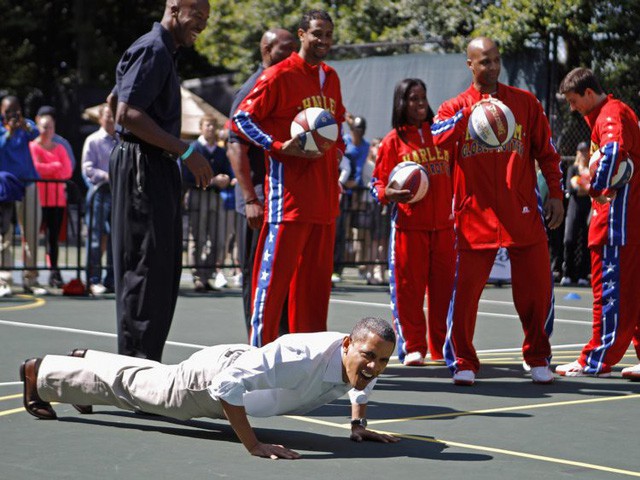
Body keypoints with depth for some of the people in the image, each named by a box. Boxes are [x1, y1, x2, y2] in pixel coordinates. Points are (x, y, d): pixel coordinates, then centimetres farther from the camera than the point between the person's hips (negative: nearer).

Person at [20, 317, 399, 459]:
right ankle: (40, 372, 39)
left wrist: (359, 425, -6)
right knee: (130, 382, 16)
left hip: (244, 366, 7)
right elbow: (227, 384, -47)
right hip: (216, 373, -7)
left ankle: (86, 363, 58)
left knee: (153, 378, 32)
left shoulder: (366, 362, -21)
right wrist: (253, 445, -46)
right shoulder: (304, 358, -46)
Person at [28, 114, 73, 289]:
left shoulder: (59, 148, 16)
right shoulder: (32, 146, 2)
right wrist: (56, 166, -1)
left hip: (57, 197, 4)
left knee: (54, 237, 3)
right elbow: (35, 167, -13)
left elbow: (67, 171, 6)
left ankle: (54, 273, 4)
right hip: (39, 197, -4)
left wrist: (47, 169, -7)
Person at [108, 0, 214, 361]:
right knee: (146, 267, -11)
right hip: (143, 168, -10)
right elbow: (126, 114, -21)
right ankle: (138, 360, -10)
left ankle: (144, 361, 14)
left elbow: (115, 101, 29)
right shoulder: (152, 50, -11)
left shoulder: (163, 52, 20)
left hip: (158, 170, 10)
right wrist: (186, 151, -20)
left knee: (164, 272, 10)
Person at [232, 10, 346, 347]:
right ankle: (261, 347, -3)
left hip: (324, 195, 7)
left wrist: (338, 146, 14)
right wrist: (278, 147, -16)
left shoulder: (331, 78, 16)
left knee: (317, 274, 9)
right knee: (276, 269, -7)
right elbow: (242, 118, -7)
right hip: (289, 192, -7)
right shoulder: (280, 75, -6)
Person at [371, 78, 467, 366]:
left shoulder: (439, 133, 11)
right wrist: (389, 194, -18)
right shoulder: (393, 141, 3)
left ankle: (442, 347, 15)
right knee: (408, 286, -1)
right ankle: (412, 347, 8)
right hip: (408, 226, -3)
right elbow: (378, 183, 2)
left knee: (444, 286, 6)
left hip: (444, 225, 3)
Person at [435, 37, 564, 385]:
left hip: (524, 214, 1)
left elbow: (546, 152, 12)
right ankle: (462, 363, 9)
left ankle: (538, 360, 19)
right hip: (475, 216, -1)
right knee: (465, 289, -5)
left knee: (537, 289, 1)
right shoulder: (455, 106, 7)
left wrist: (556, 195, 3)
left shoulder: (525, 102, 10)